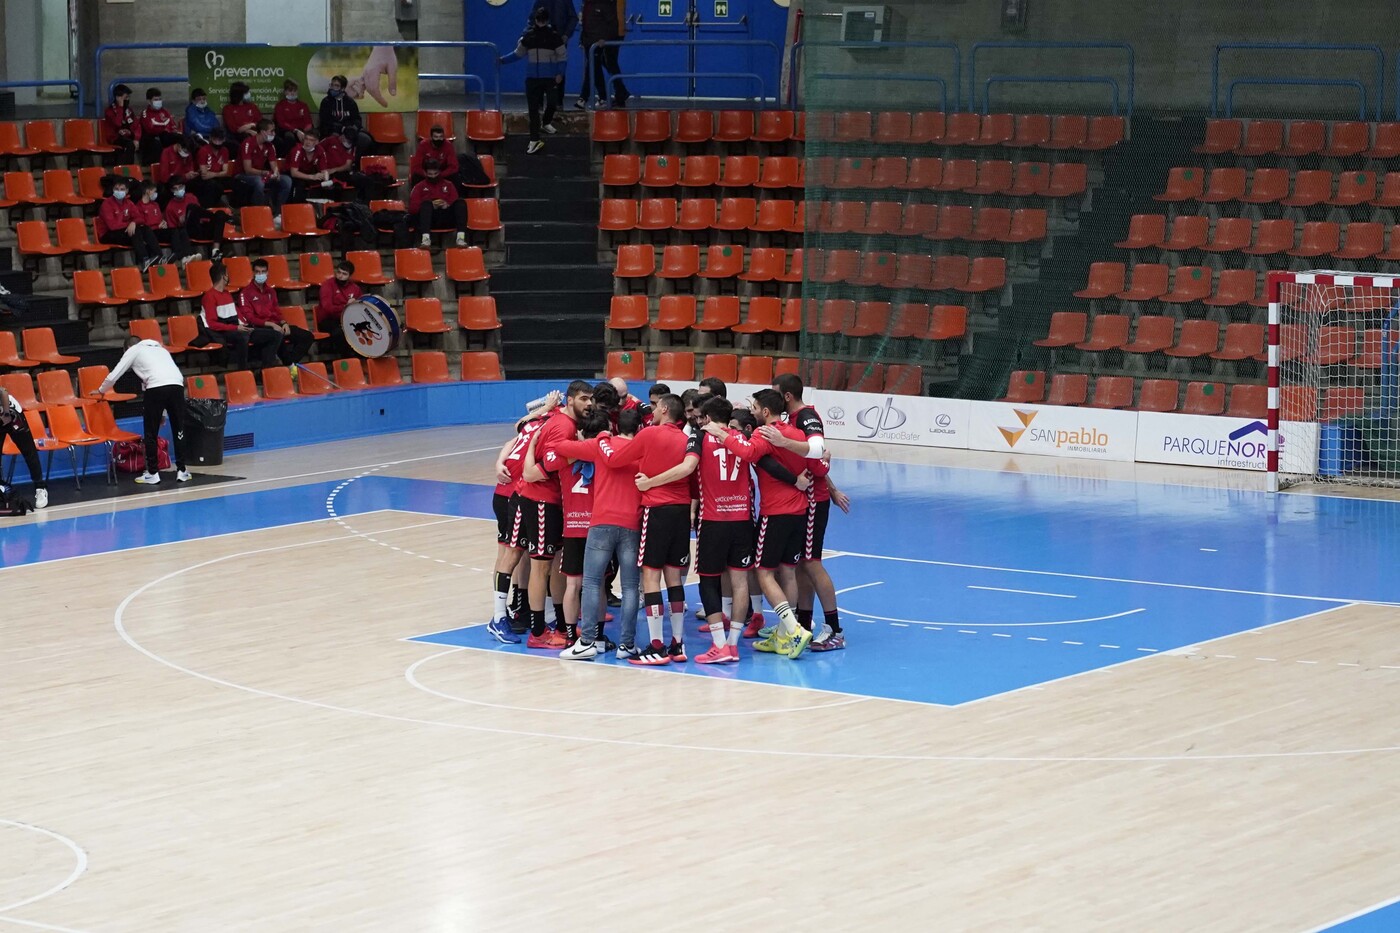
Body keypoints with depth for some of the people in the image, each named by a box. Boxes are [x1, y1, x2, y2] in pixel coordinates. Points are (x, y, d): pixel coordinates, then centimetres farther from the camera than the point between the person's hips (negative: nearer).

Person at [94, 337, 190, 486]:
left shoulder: (133, 351, 22)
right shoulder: (161, 349, 37)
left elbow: (114, 375, 22)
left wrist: (101, 391, 43)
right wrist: (163, 412, 44)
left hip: (156, 387, -4)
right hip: (177, 385, 4)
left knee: (150, 433, 8)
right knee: (178, 430, 13)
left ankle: (153, 473, 11)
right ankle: (181, 471, 16)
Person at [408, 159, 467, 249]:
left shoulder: (448, 185, 24)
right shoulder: (420, 187, 17)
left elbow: (457, 203, 13)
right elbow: (412, 208, 4)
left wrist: (448, 205, -11)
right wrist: (431, 205, -12)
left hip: (447, 217, 2)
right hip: (429, 218, -2)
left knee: (461, 202, -24)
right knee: (427, 203, -33)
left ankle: (461, 237, -41)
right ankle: (425, 238, -53)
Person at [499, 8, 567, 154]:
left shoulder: (554, 35, -4)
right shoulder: (528, 35, 4)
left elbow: (562, 56, -3)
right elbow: (518, 54, 14)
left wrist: (560, 73, -14)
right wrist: (502, 61, 8)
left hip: (550, 76, -2)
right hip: (532, 77, 2)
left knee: (551, 102, 0)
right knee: (533, 107, -4)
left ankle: (546, 122, 35)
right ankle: (534, 140, -3)